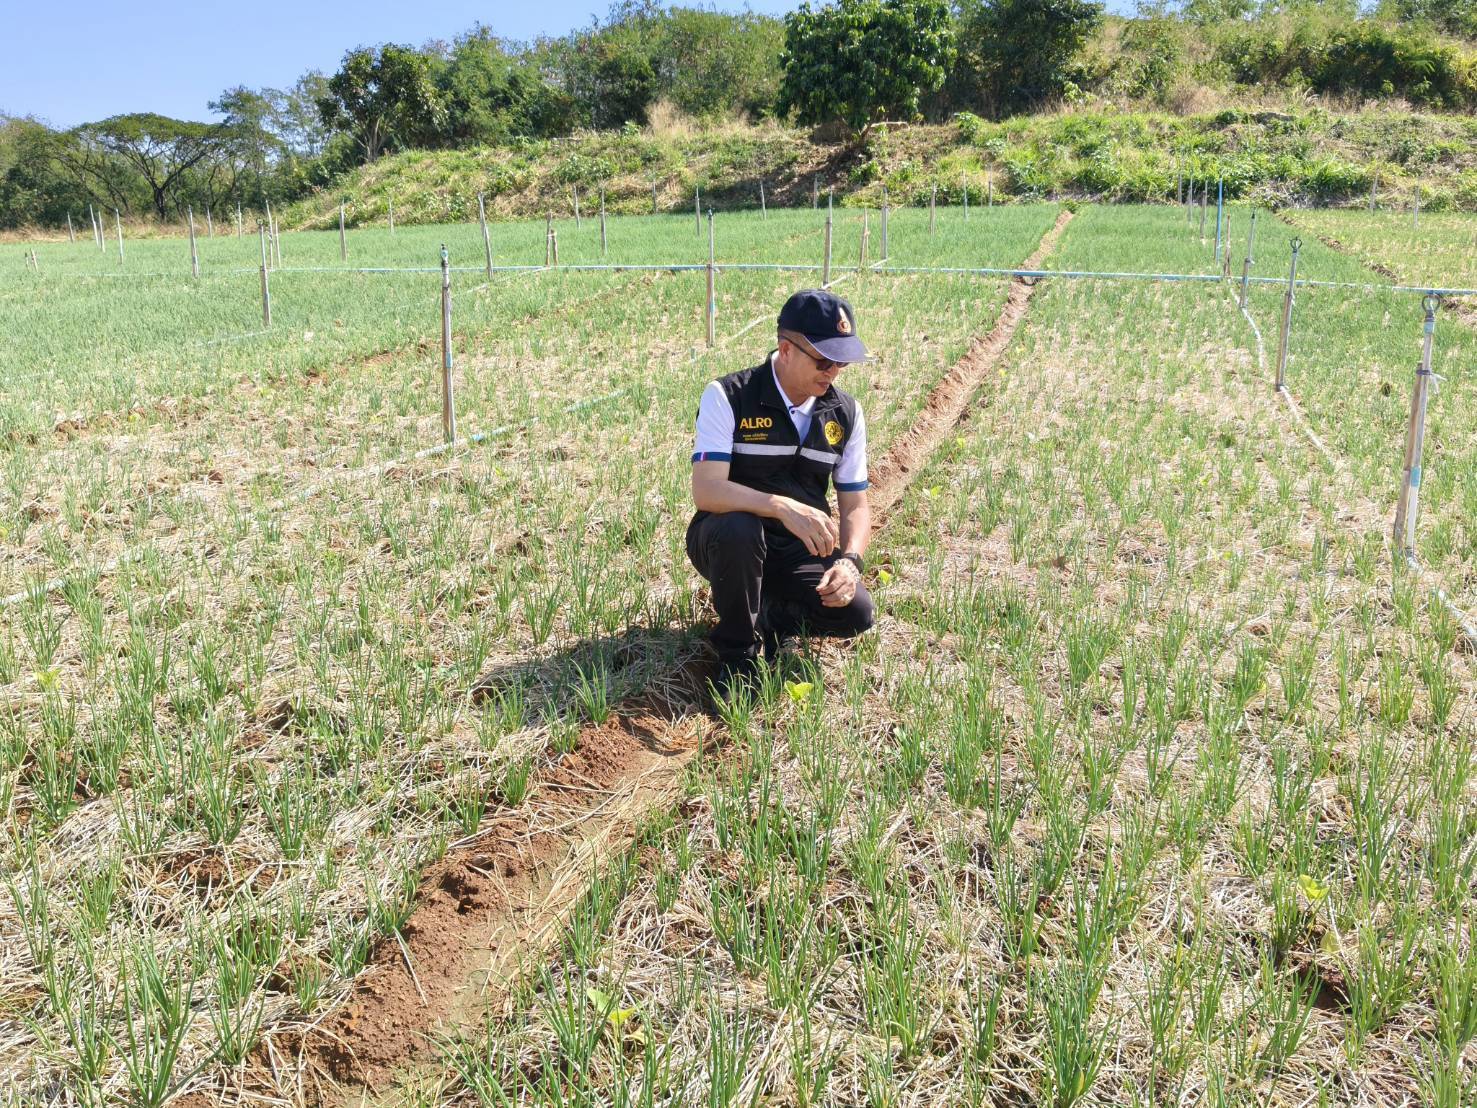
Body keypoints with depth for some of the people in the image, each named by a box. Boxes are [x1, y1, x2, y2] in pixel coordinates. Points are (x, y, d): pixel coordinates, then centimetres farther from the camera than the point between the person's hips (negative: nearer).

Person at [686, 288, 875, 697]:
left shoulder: (845, 413, -1)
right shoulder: (728, 396, -15)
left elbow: (855, 506, 1)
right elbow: (705, 491, -27)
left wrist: (849, 561, -20)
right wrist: (782, 506, -43)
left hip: (800, 552, 4)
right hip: (726, 542, -3)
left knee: (855, 611, -23)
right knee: (738, 528, -39)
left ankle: (774, 616, 9)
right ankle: (737, 655, -15)